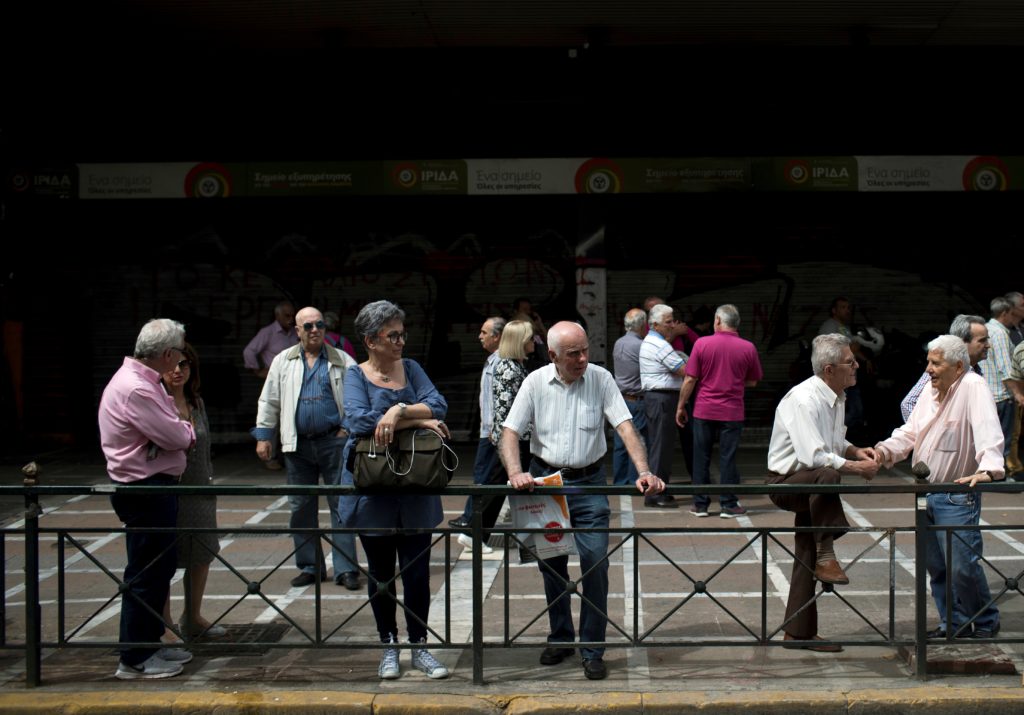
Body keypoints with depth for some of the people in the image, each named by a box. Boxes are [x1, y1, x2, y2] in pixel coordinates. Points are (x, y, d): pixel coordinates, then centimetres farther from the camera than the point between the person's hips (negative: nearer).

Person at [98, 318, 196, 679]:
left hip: (154, 487, 11)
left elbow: (172, 430, 17)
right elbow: (177, 437, -20)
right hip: (145, 491, -11)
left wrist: (180, 431, -2)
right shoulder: (135, 389, -23)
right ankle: (134, 660, 5)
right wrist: (187, 430, 0)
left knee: (159, 569, 18)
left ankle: (149, 644, 28)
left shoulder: (143, 381, 11)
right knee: (145, 574, -3)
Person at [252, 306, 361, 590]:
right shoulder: (283, 361, 10)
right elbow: (269, 401, 12)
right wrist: (263, 435, 7)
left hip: (334, 441, -2)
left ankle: (345, 568, 0)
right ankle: (309, 566, 18)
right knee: (300, 506, 7)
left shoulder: (343, 361, 5)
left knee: (341, 503, -3)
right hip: (297, 444, 2)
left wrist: (350, 428, -5)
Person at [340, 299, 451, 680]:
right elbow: (360, 421, -21)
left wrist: (400, 411, -24)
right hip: (373, 488, -2)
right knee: (380, 572, 9)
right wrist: (420, 420, -17)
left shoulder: (411, 369, 7)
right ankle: (389, 647, 23)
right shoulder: (356, 375, -3)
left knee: (417, 570, 4)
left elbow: (438, 405, -8)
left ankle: (419, 647, 16)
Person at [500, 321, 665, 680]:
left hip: (588, 482, -1)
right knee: (551, 565, 12)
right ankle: (560, 638, 29)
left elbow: (625, 426, -12)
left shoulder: (601, 379, -7)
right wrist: (515, 473, -23)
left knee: (595, 563, -8)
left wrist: (644, 471, -26)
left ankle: (592, 650, 3)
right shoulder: (536, 382, -5)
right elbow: (510, 432, -5)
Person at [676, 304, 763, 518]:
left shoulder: (702, 344, -6)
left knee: (701, 458, 8)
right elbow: (752, 381, 8)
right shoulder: (748, 348, -3)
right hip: (732, 412, 0)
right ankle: (728, 504, 8)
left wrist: (681, 407, 6)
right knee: (728, 458, 6)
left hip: (704, 411, 0)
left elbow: (689, 380, -4)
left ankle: (700, 504, 13)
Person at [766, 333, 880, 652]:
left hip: (808, 485, 10)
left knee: (807, 560, 12)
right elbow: (813, 456, -31)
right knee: (826, 475, -40)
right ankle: (826, 557, -32)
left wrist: (855, 451, 2)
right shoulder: (804, 400, -23)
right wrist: (857, 467, -23)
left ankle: (798, 633, 23)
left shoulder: (836, 398, 8)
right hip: (786, 482, -10)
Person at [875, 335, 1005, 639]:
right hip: (926, 494, 8)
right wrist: (886, 450, -4)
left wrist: (987, 469, -41)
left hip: (958, 496, -8)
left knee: (963, 566, -8)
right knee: (936, 566, 12)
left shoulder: (973, 388, -13)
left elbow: (988, 433, -26)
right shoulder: (930, 393, 13)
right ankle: (954, 625, 24)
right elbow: (909, 432, 15)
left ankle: (986, 622, 12)